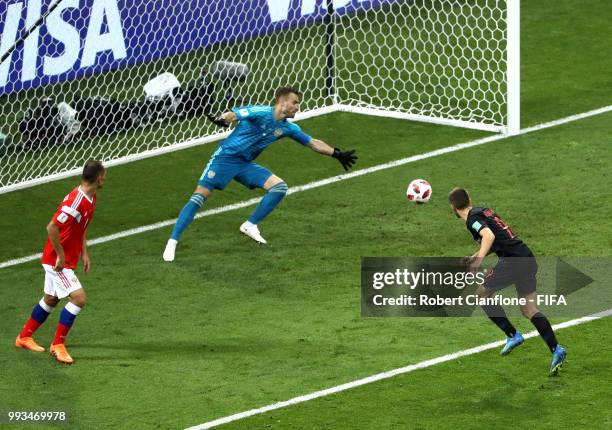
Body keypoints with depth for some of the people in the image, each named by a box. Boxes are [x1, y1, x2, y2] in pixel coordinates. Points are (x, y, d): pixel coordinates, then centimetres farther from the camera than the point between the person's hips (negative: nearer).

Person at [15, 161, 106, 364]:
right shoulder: (75, 202, -28)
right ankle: (58, 345, -6)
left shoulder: (90, 199, 4)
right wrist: (61, 255, -22)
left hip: (64, 260, 10)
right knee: (78, 298, -15)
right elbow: (52, 227, -29)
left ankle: (24, 337, 34)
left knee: (50, 300, 20)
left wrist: (84, 253, 13)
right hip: (58, 261, -10)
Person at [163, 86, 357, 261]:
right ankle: (172, 243, -15)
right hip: (225, 158, -7)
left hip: (246, 164, 7)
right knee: (200, 195, -16)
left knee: (279, 187, -7)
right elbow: (233, 115, -28)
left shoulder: (287, 127, 6)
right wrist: (222, 119, -50)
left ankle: (250, 226, 4)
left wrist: (337, 154, 15)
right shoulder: (261, 113, -16)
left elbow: (313, 143, 16)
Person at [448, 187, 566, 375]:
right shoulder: (484, 211, 23)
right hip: (529, 259, 8)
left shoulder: (472, 219, -4)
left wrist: (479, 259, -25)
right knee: (529, 309, 7)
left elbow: (489, 236, -23)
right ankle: (555, 349, -9)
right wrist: (475, 257, 36)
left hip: (512, 260, -8)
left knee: (482, 294, 10)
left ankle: (512, 335, 6)